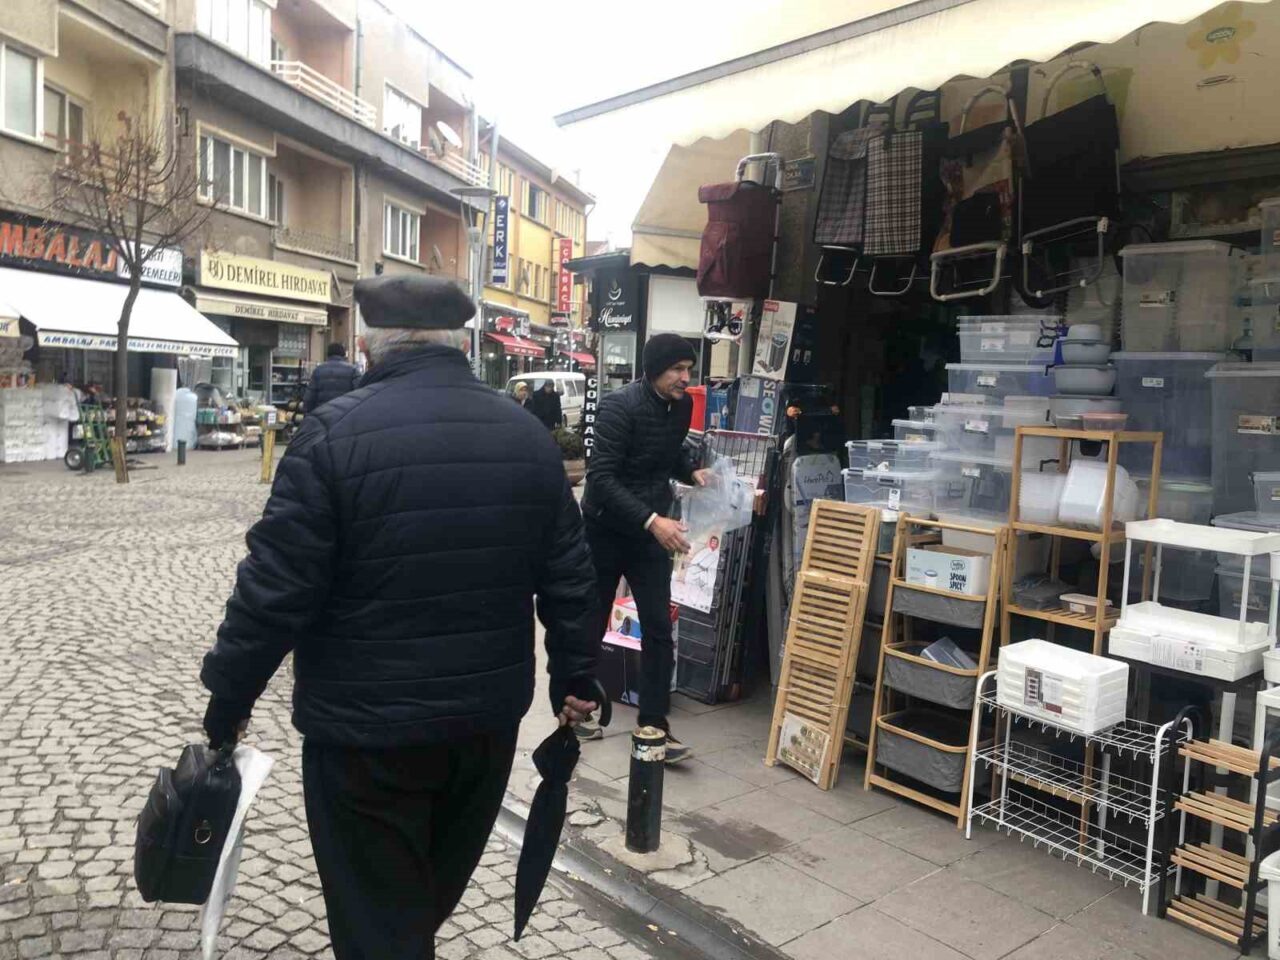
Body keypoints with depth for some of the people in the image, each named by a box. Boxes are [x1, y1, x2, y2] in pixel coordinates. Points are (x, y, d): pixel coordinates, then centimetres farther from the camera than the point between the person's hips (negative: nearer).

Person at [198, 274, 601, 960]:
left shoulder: (335, 433, -15)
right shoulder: (529, 436, 0)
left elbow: (275, 588, -15)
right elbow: (568, 580, 4)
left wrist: (228, 696, -1)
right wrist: (576, 678, 15)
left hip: (368, 725, -5)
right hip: (489, 713, 6)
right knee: (434, 890, 28)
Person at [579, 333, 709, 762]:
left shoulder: (682, 405, 1)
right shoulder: (620, 405, -21)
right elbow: (600, 478, -26)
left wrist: (692, 472, -2)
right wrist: (651, 520, -34)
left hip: (650, 531, 6)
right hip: (606, 530, -5)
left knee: (659, 629, 1)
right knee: (591, 626, 10)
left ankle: (654, 726, 10)